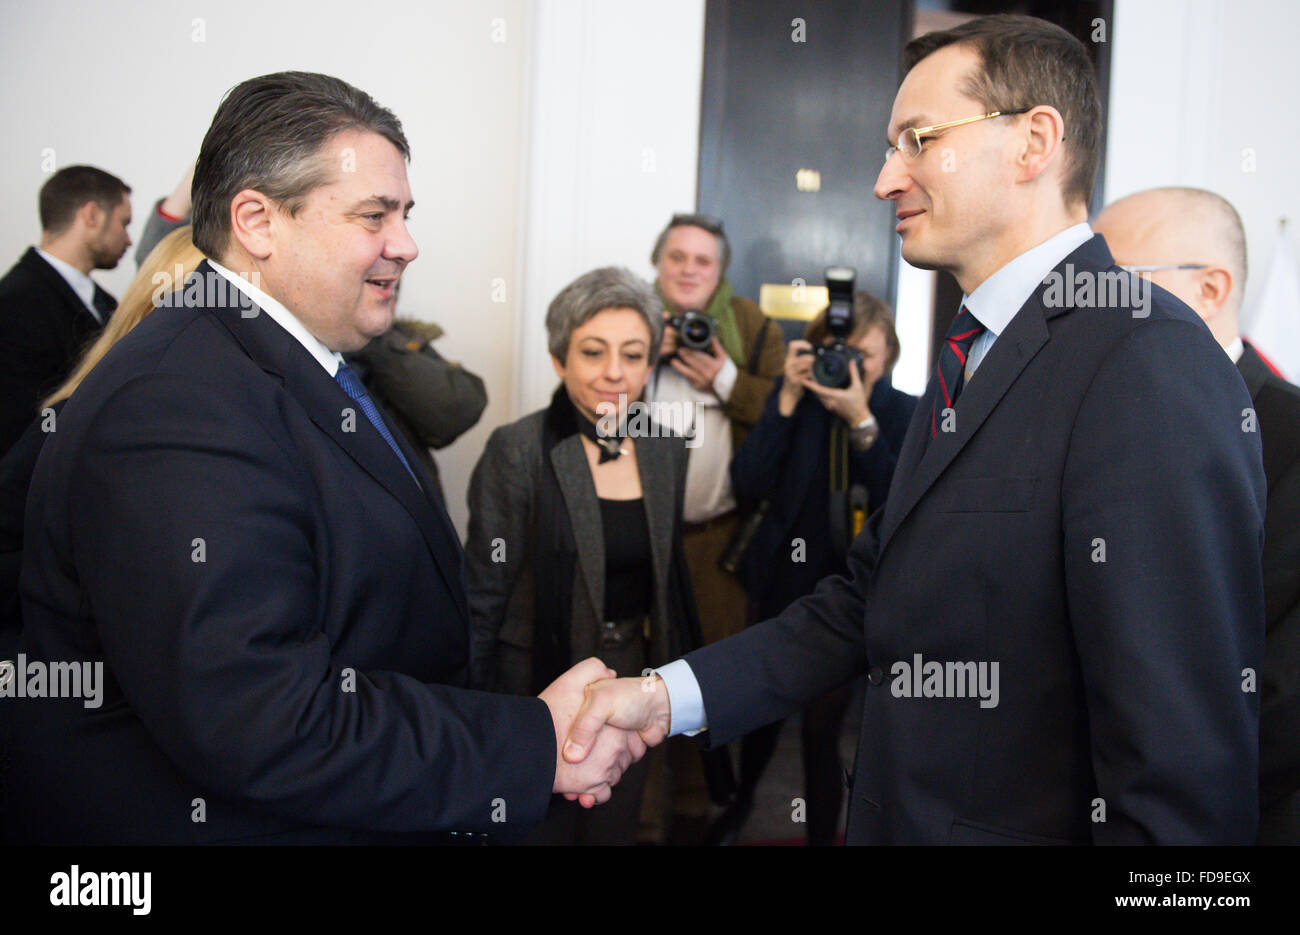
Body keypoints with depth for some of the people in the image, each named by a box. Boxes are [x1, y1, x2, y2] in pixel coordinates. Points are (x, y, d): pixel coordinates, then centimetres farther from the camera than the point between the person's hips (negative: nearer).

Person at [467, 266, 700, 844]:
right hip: (540, 685, -4)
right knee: (540, 827, 10)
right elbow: (483, 593, -11)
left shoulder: (666, 449, 2)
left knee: (616, 828, 18)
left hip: (634, 679, 5)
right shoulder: (517, 450, -14)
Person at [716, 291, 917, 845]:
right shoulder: (797, 400, -2)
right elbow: (748, 485, -13)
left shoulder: (903, 415, -6)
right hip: (783, 583, 2)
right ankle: (740, 802, 46)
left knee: (820, 727, -3)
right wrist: (789, 399, -19)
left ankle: (821, 836, 20)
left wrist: (860, 420, -26)